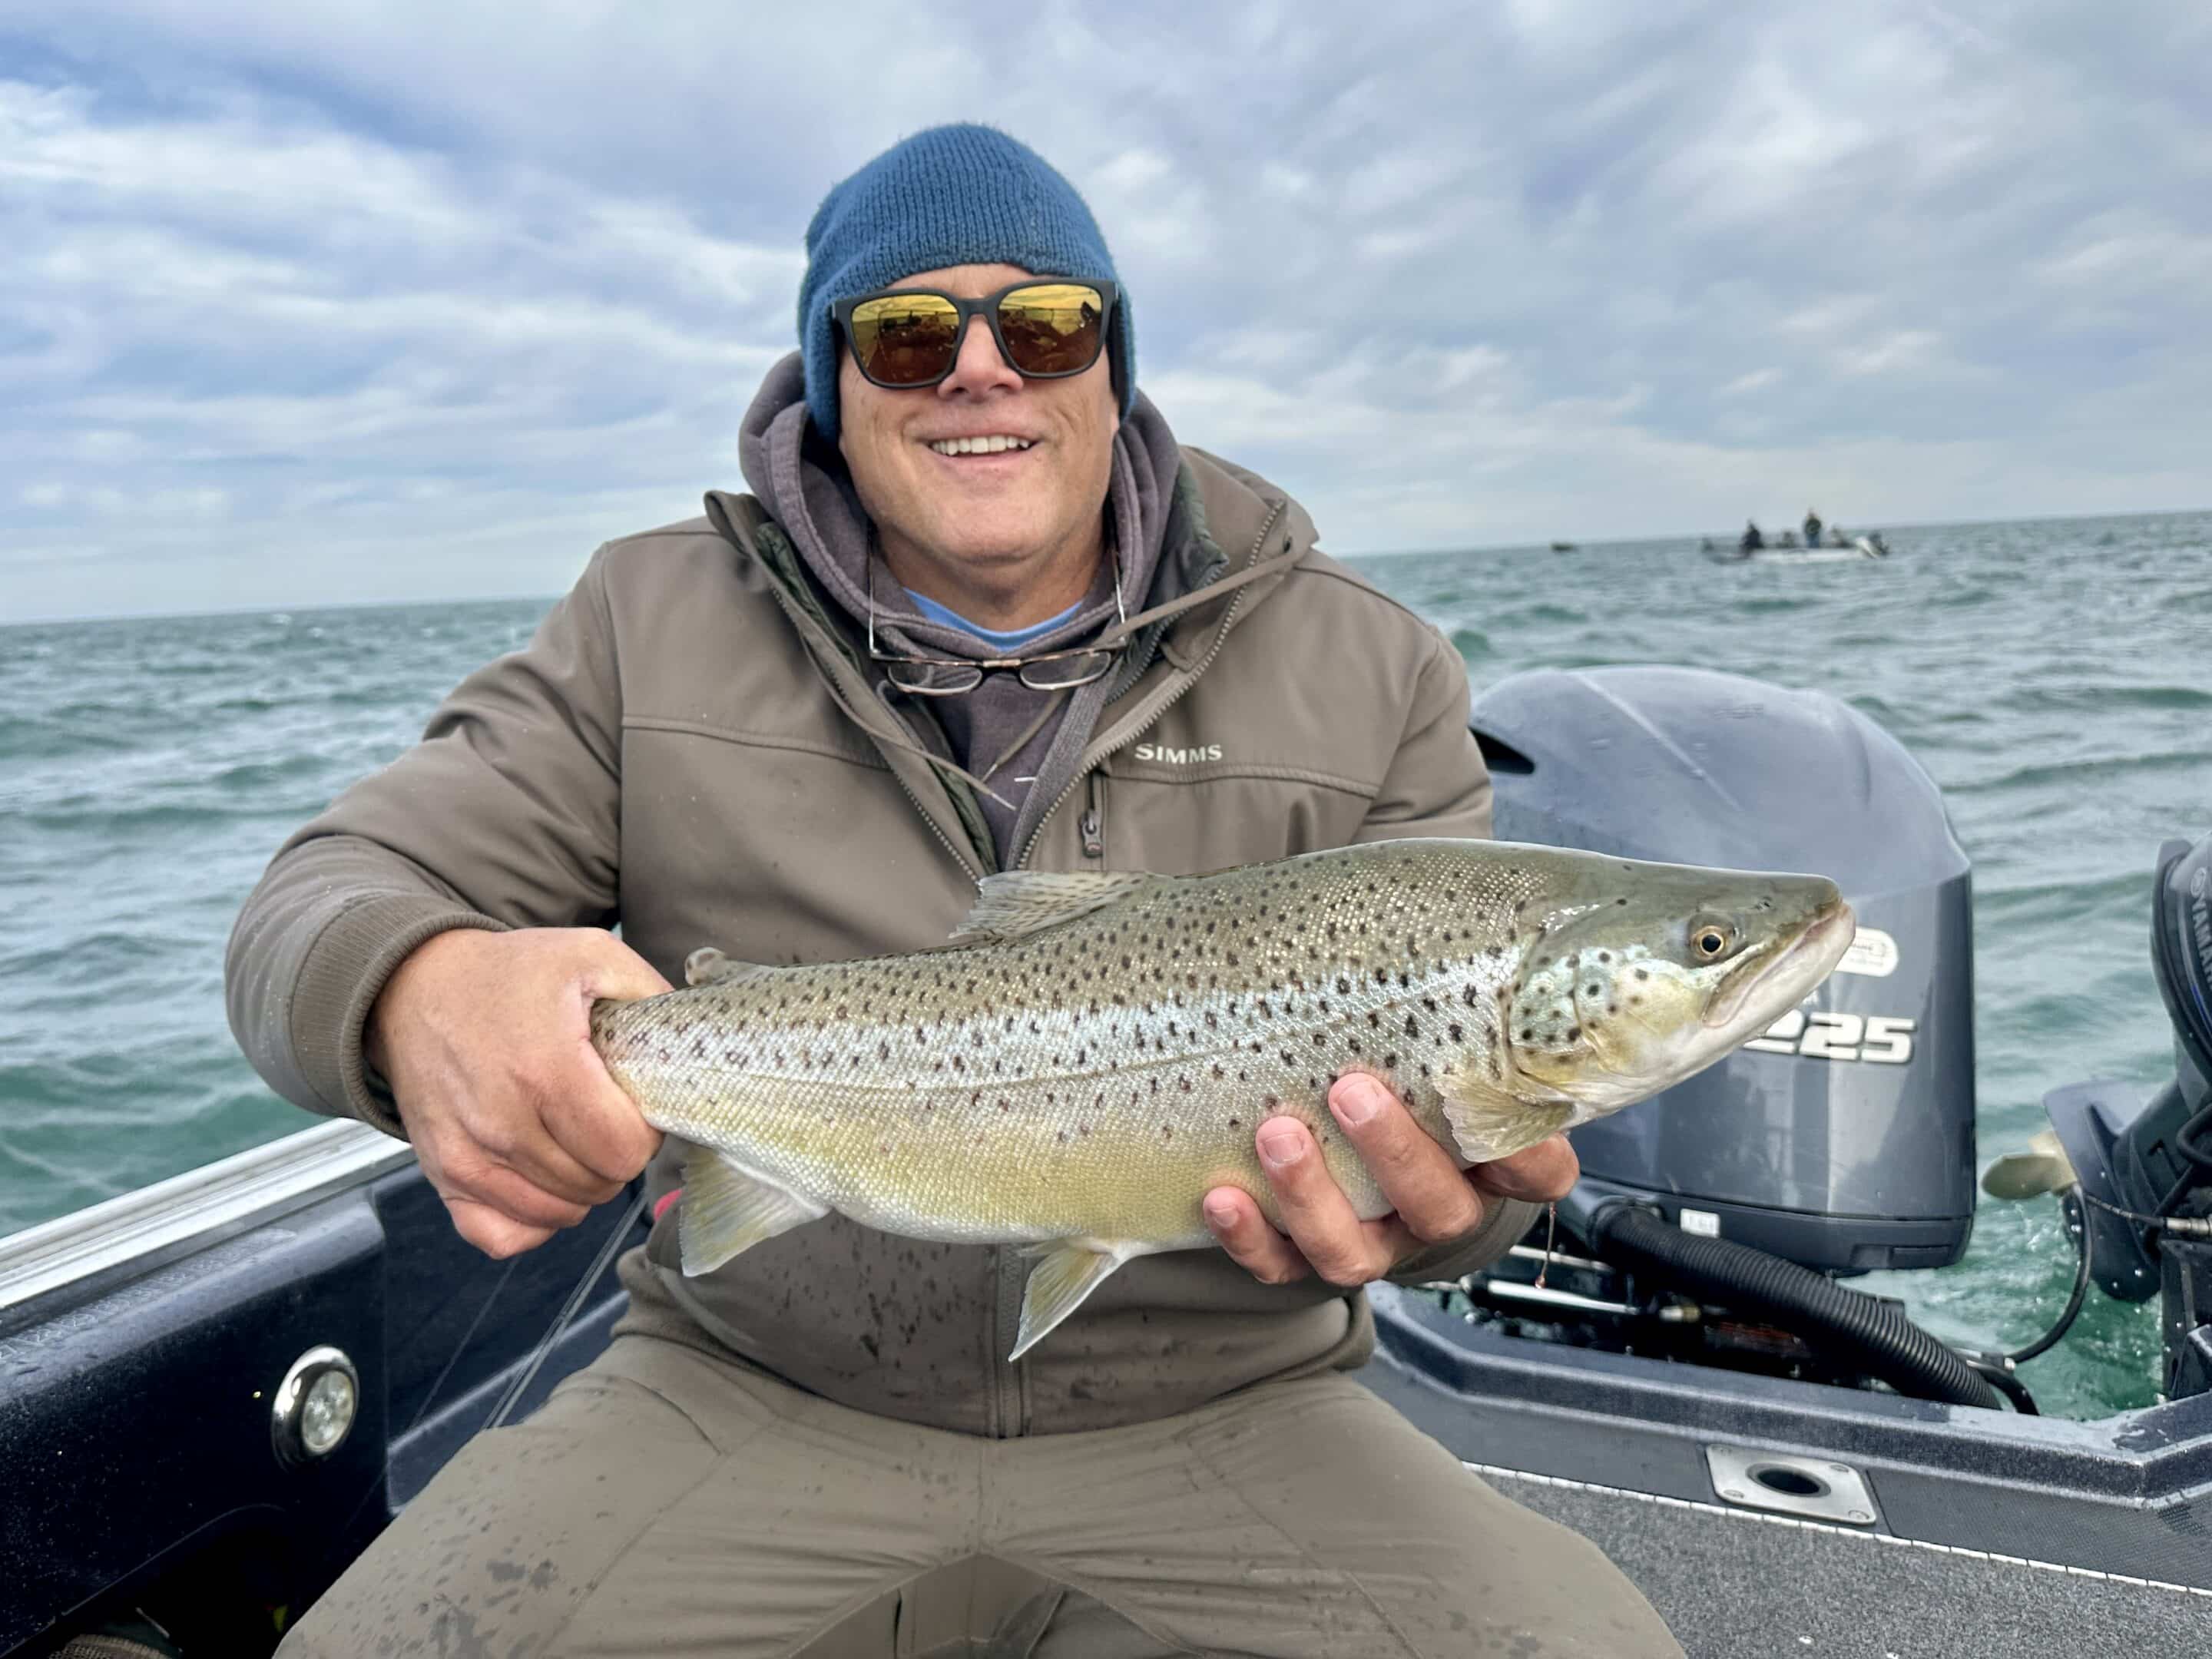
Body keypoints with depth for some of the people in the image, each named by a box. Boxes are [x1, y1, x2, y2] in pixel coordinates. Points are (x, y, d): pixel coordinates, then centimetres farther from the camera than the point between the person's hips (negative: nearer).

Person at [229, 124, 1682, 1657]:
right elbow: (330, 900, -2)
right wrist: (419, 994, -28)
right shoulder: (656, 627, 1)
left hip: (1217, 1418, 1)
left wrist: (1448, 1193, -26)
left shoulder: (1368, 677, -1)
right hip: (753, 1394, 0)